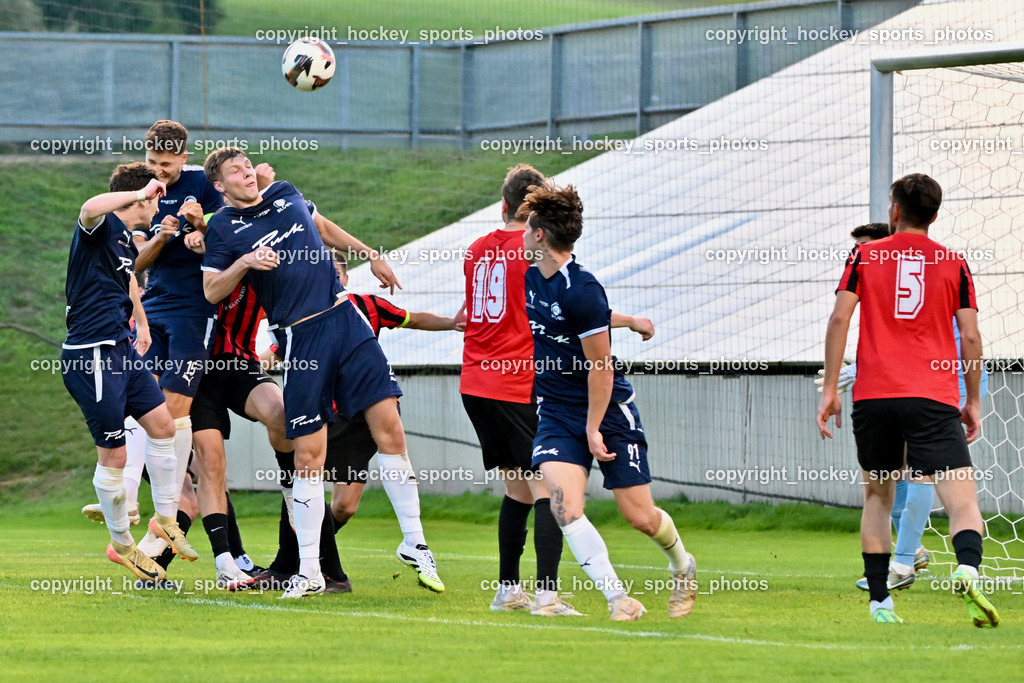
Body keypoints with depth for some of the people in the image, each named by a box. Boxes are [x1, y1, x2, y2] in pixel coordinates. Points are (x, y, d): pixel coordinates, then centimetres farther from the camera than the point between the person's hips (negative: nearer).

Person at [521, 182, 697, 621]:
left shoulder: (582, 291, -22)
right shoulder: (530, 278, 2)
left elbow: (601, 368, -18)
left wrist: (593, 430, -15)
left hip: (608, 410, -6)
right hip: (556, 415, 6)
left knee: (640, 517, 1)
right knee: (564, 505, -19)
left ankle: (683, 567, 34)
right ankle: (618, 599, -17)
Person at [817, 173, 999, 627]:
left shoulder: (865, 257, 8)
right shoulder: (954, 264, 8)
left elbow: (840, 319, 0)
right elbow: (970, 338, 5)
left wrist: (829, 389, 3)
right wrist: (973, 403, 14)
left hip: (873, 397, 1)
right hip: (934, 399, -1)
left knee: (877, 496, 18)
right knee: (962, 499, -9)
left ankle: (879, 602, 14)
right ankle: (967, 570, -39)